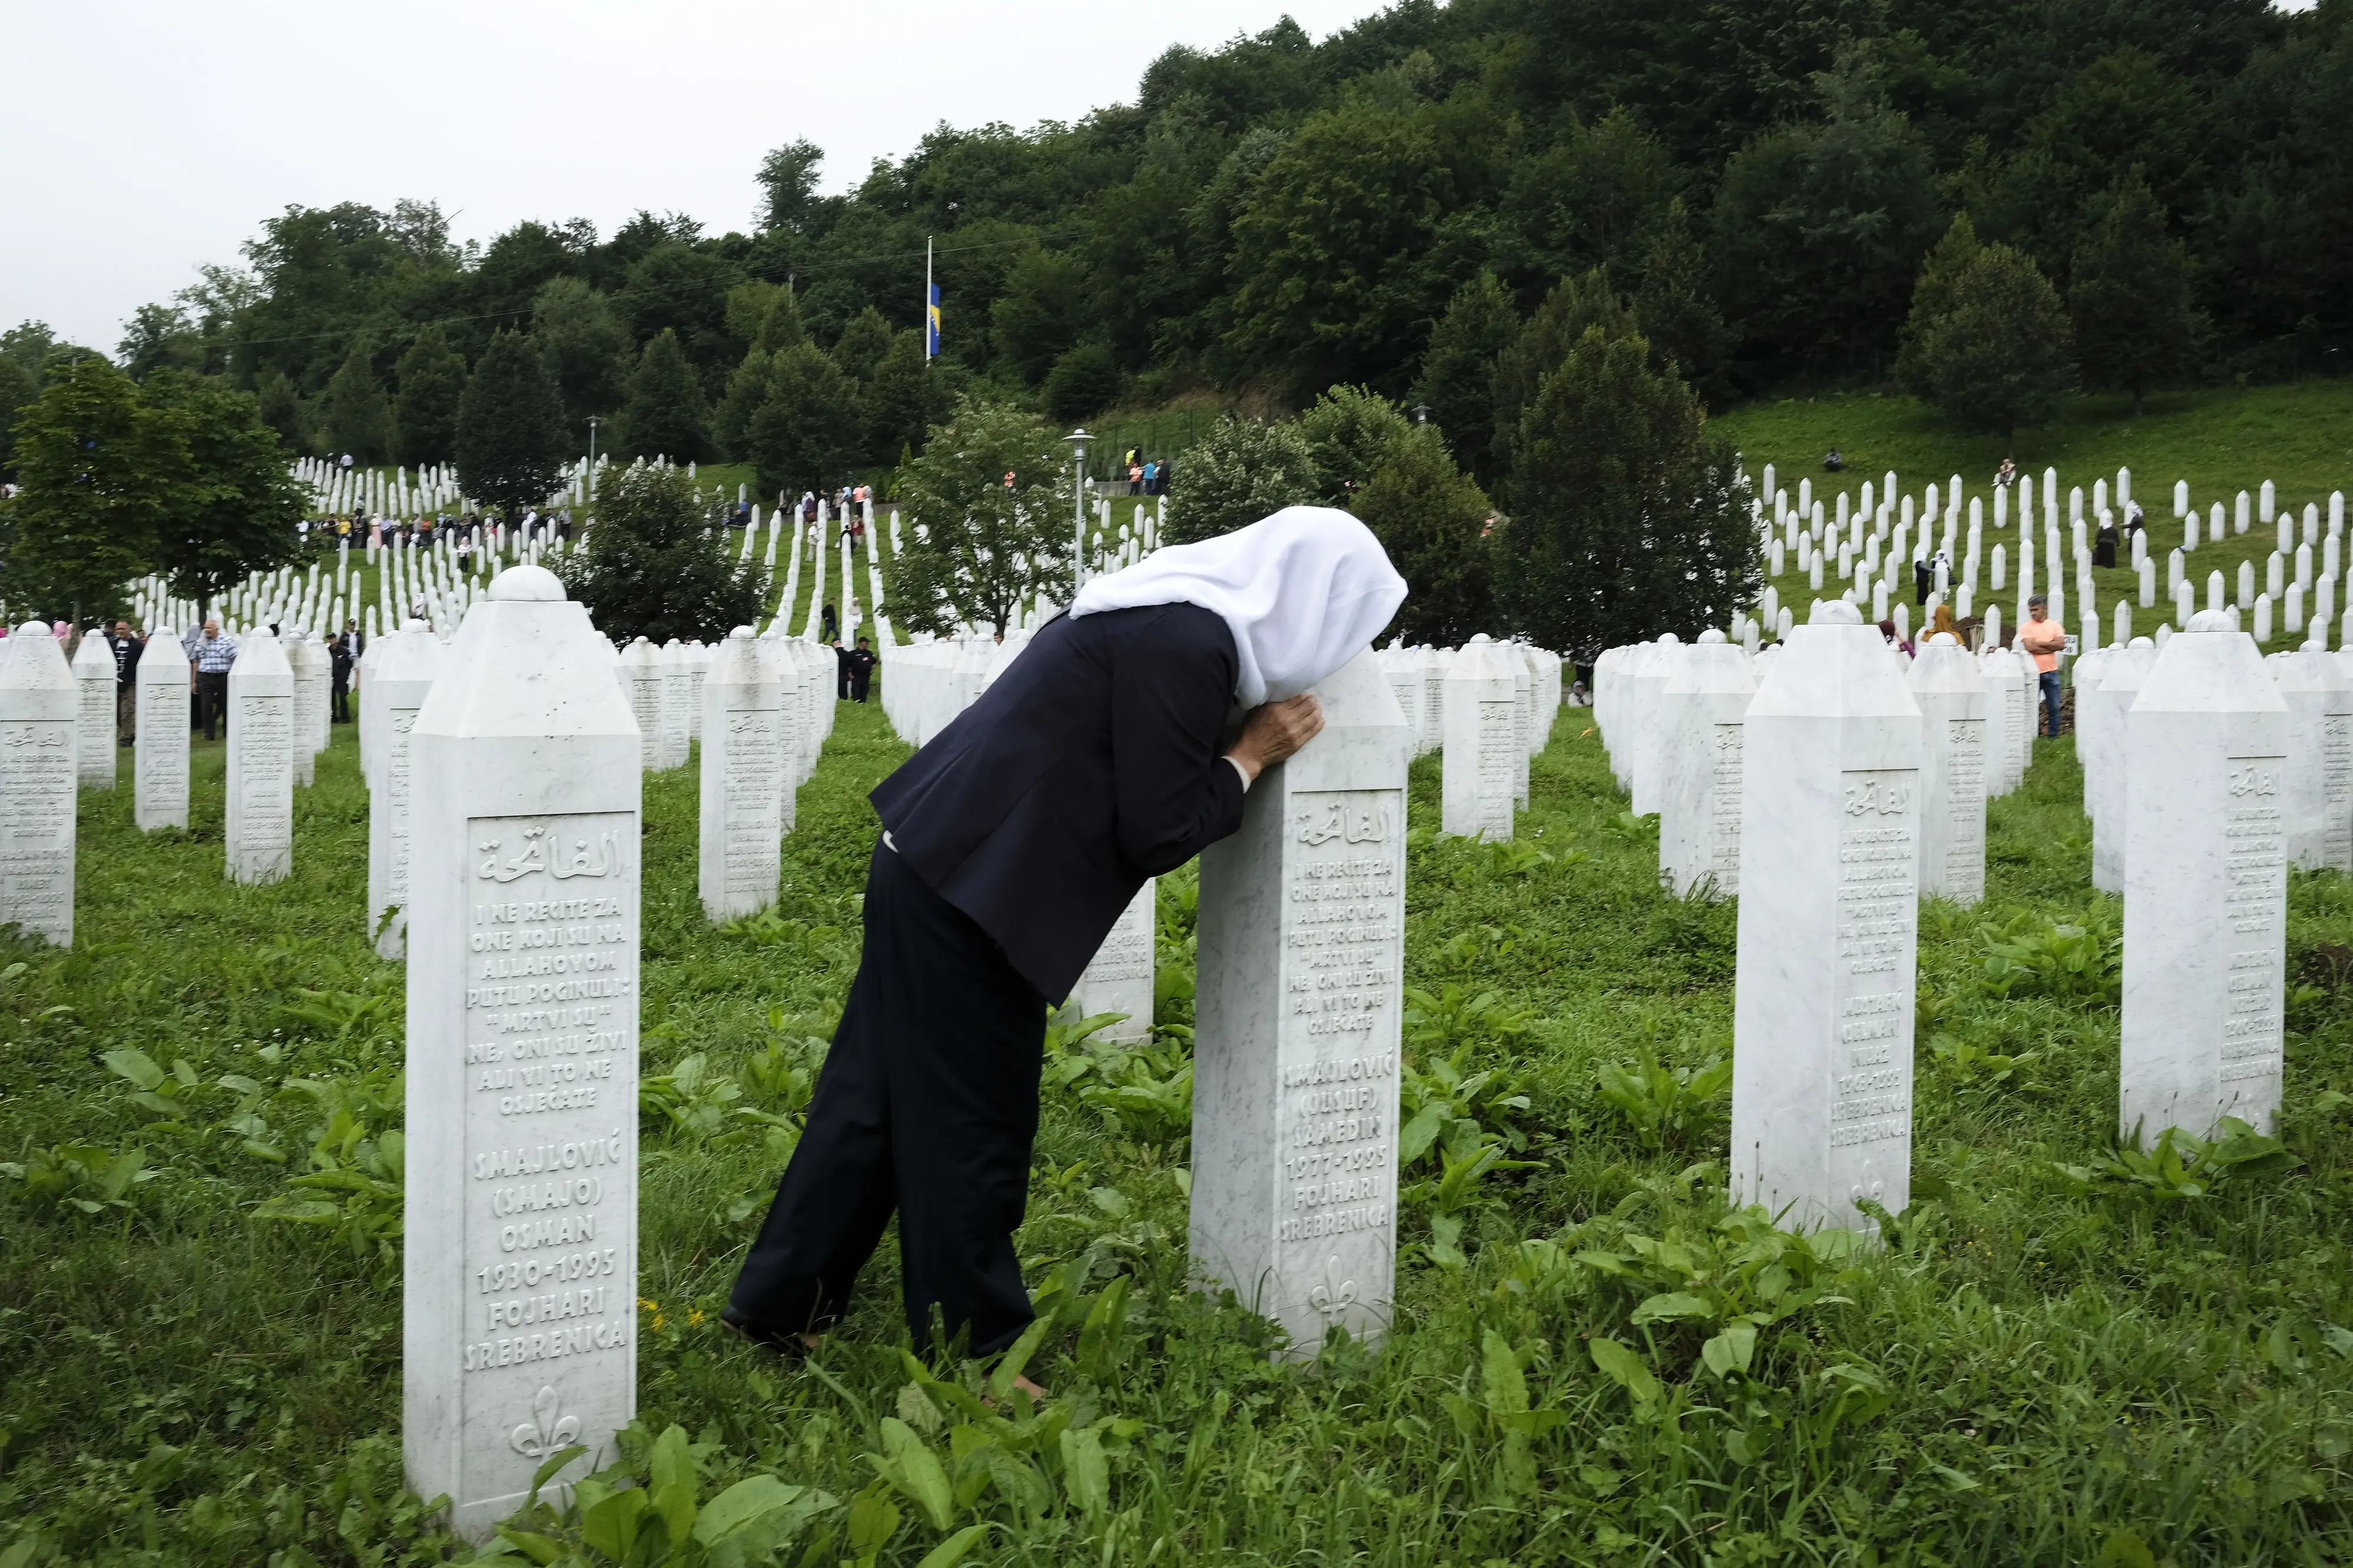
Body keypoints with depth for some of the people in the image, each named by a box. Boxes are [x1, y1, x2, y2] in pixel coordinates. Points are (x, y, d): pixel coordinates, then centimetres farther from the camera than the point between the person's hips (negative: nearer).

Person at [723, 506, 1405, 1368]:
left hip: (932, 867, 10)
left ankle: (778, 1304, 32)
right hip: (970, 898, -10)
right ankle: (973, 1354, 21)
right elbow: (1156, 835, -16)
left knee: (877, 1095, 19)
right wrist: (1253, 754, -4)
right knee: (970, 1124, 5)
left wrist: (1240, 744, 10)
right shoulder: (1188, 646, -18)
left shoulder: (1163, 613, 11)